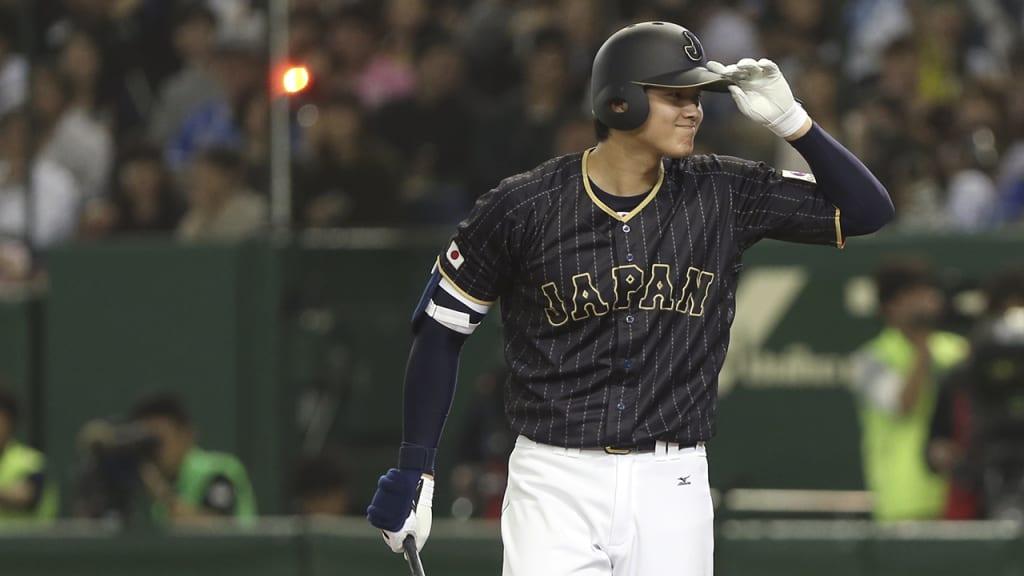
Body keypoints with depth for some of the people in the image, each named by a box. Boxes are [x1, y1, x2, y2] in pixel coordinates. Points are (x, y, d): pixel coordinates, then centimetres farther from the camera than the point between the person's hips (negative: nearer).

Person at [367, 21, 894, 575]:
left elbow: (867, 210, 1)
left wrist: (789, 119, -9)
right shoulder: (523, 206, -5)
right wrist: (414, 469, 1)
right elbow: (441, 328, 4)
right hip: (555, 483, -2)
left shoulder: (722, 196, 1)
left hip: (671, 487, 2)